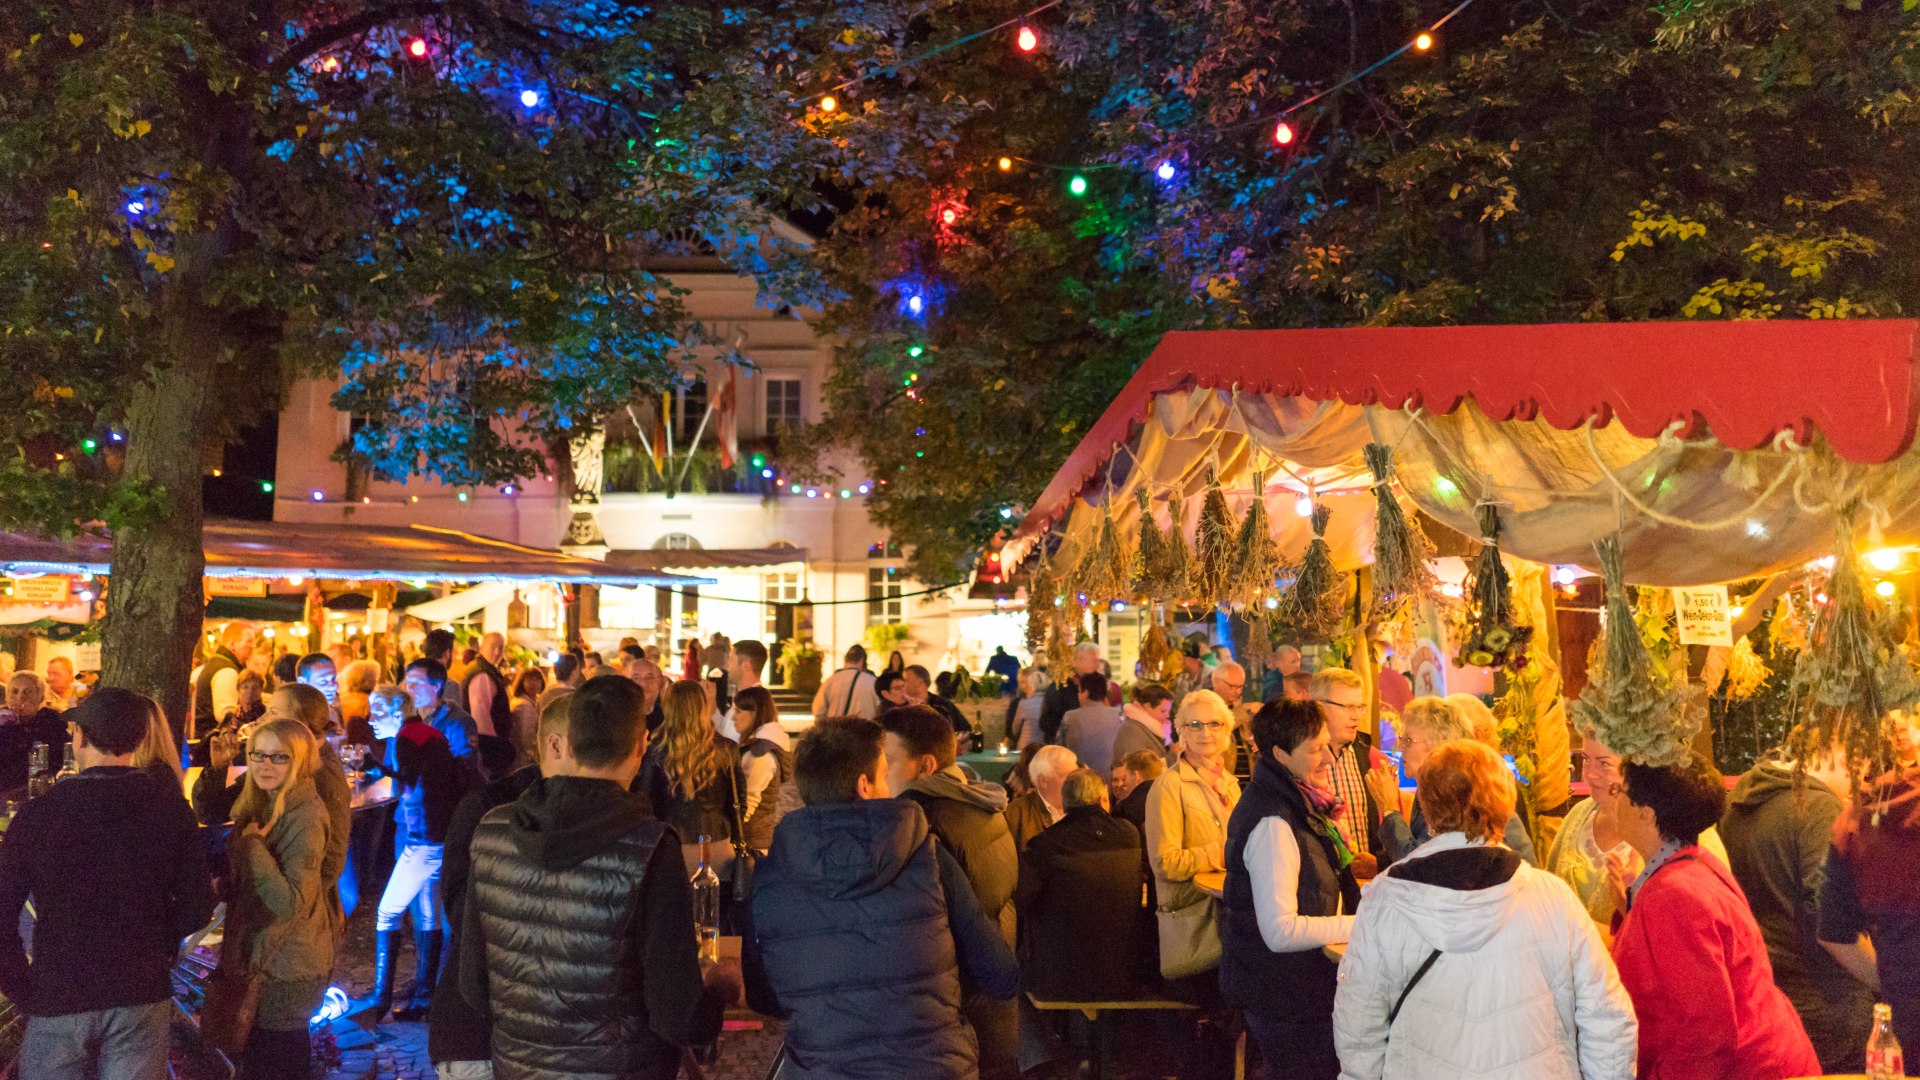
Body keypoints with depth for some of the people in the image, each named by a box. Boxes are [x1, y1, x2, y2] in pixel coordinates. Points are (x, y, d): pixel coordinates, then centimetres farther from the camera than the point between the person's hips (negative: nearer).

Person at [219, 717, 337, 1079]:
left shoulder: (305, 816, -22)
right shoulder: (262, 805, 6)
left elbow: (291, 903, -28)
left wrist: (253, 846, -25)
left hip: (288, 969, -9)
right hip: (267, 957, 9)